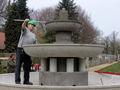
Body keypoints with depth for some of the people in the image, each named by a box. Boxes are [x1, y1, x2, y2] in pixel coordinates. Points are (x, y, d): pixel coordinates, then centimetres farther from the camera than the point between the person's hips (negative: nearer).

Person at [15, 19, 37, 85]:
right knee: (18, 65, -4)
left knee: (27, 66, 4)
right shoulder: (25, 30, 6)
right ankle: (17, 80, -2)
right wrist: (25, 21, -40)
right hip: (20, 50, -5)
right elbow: (23, 26, -18)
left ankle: (26, 81, 10)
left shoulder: (34, 35, 22)